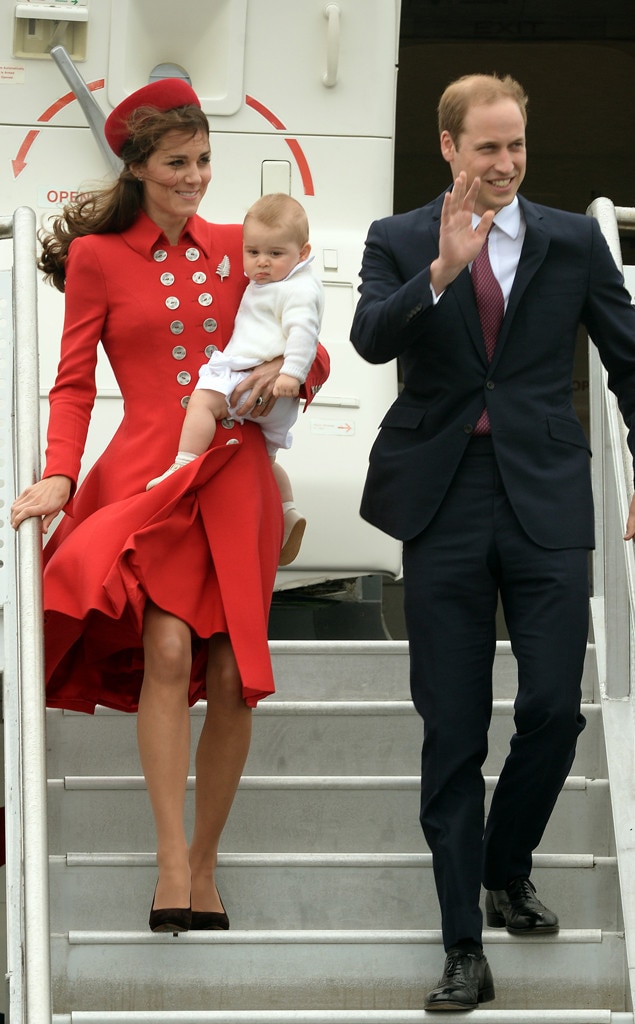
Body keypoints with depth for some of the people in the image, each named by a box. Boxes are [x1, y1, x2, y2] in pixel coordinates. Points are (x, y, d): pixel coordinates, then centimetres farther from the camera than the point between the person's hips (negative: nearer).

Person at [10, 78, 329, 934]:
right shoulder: (97, 257, 6)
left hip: (236, 476, 3)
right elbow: (74, 383, 4)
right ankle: (171, 860, -20)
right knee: (167, 648, -23)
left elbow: (310, 350, 19)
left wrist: (286, 369, -4)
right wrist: (59, 475, -10)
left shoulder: (236, 247, 14)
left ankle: (205, 864, 13)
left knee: (233, 678, -1)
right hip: (149, 470, -3)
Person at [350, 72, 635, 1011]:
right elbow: (371, 339, -13)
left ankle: (507, 870, 24)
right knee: (452, 732, 2)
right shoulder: (400, 243, 4)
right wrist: (442, 271, -27)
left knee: (554, 709, -5)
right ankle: (464, 950, 6)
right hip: (445, 505, 0)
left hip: (546, 504, 1)